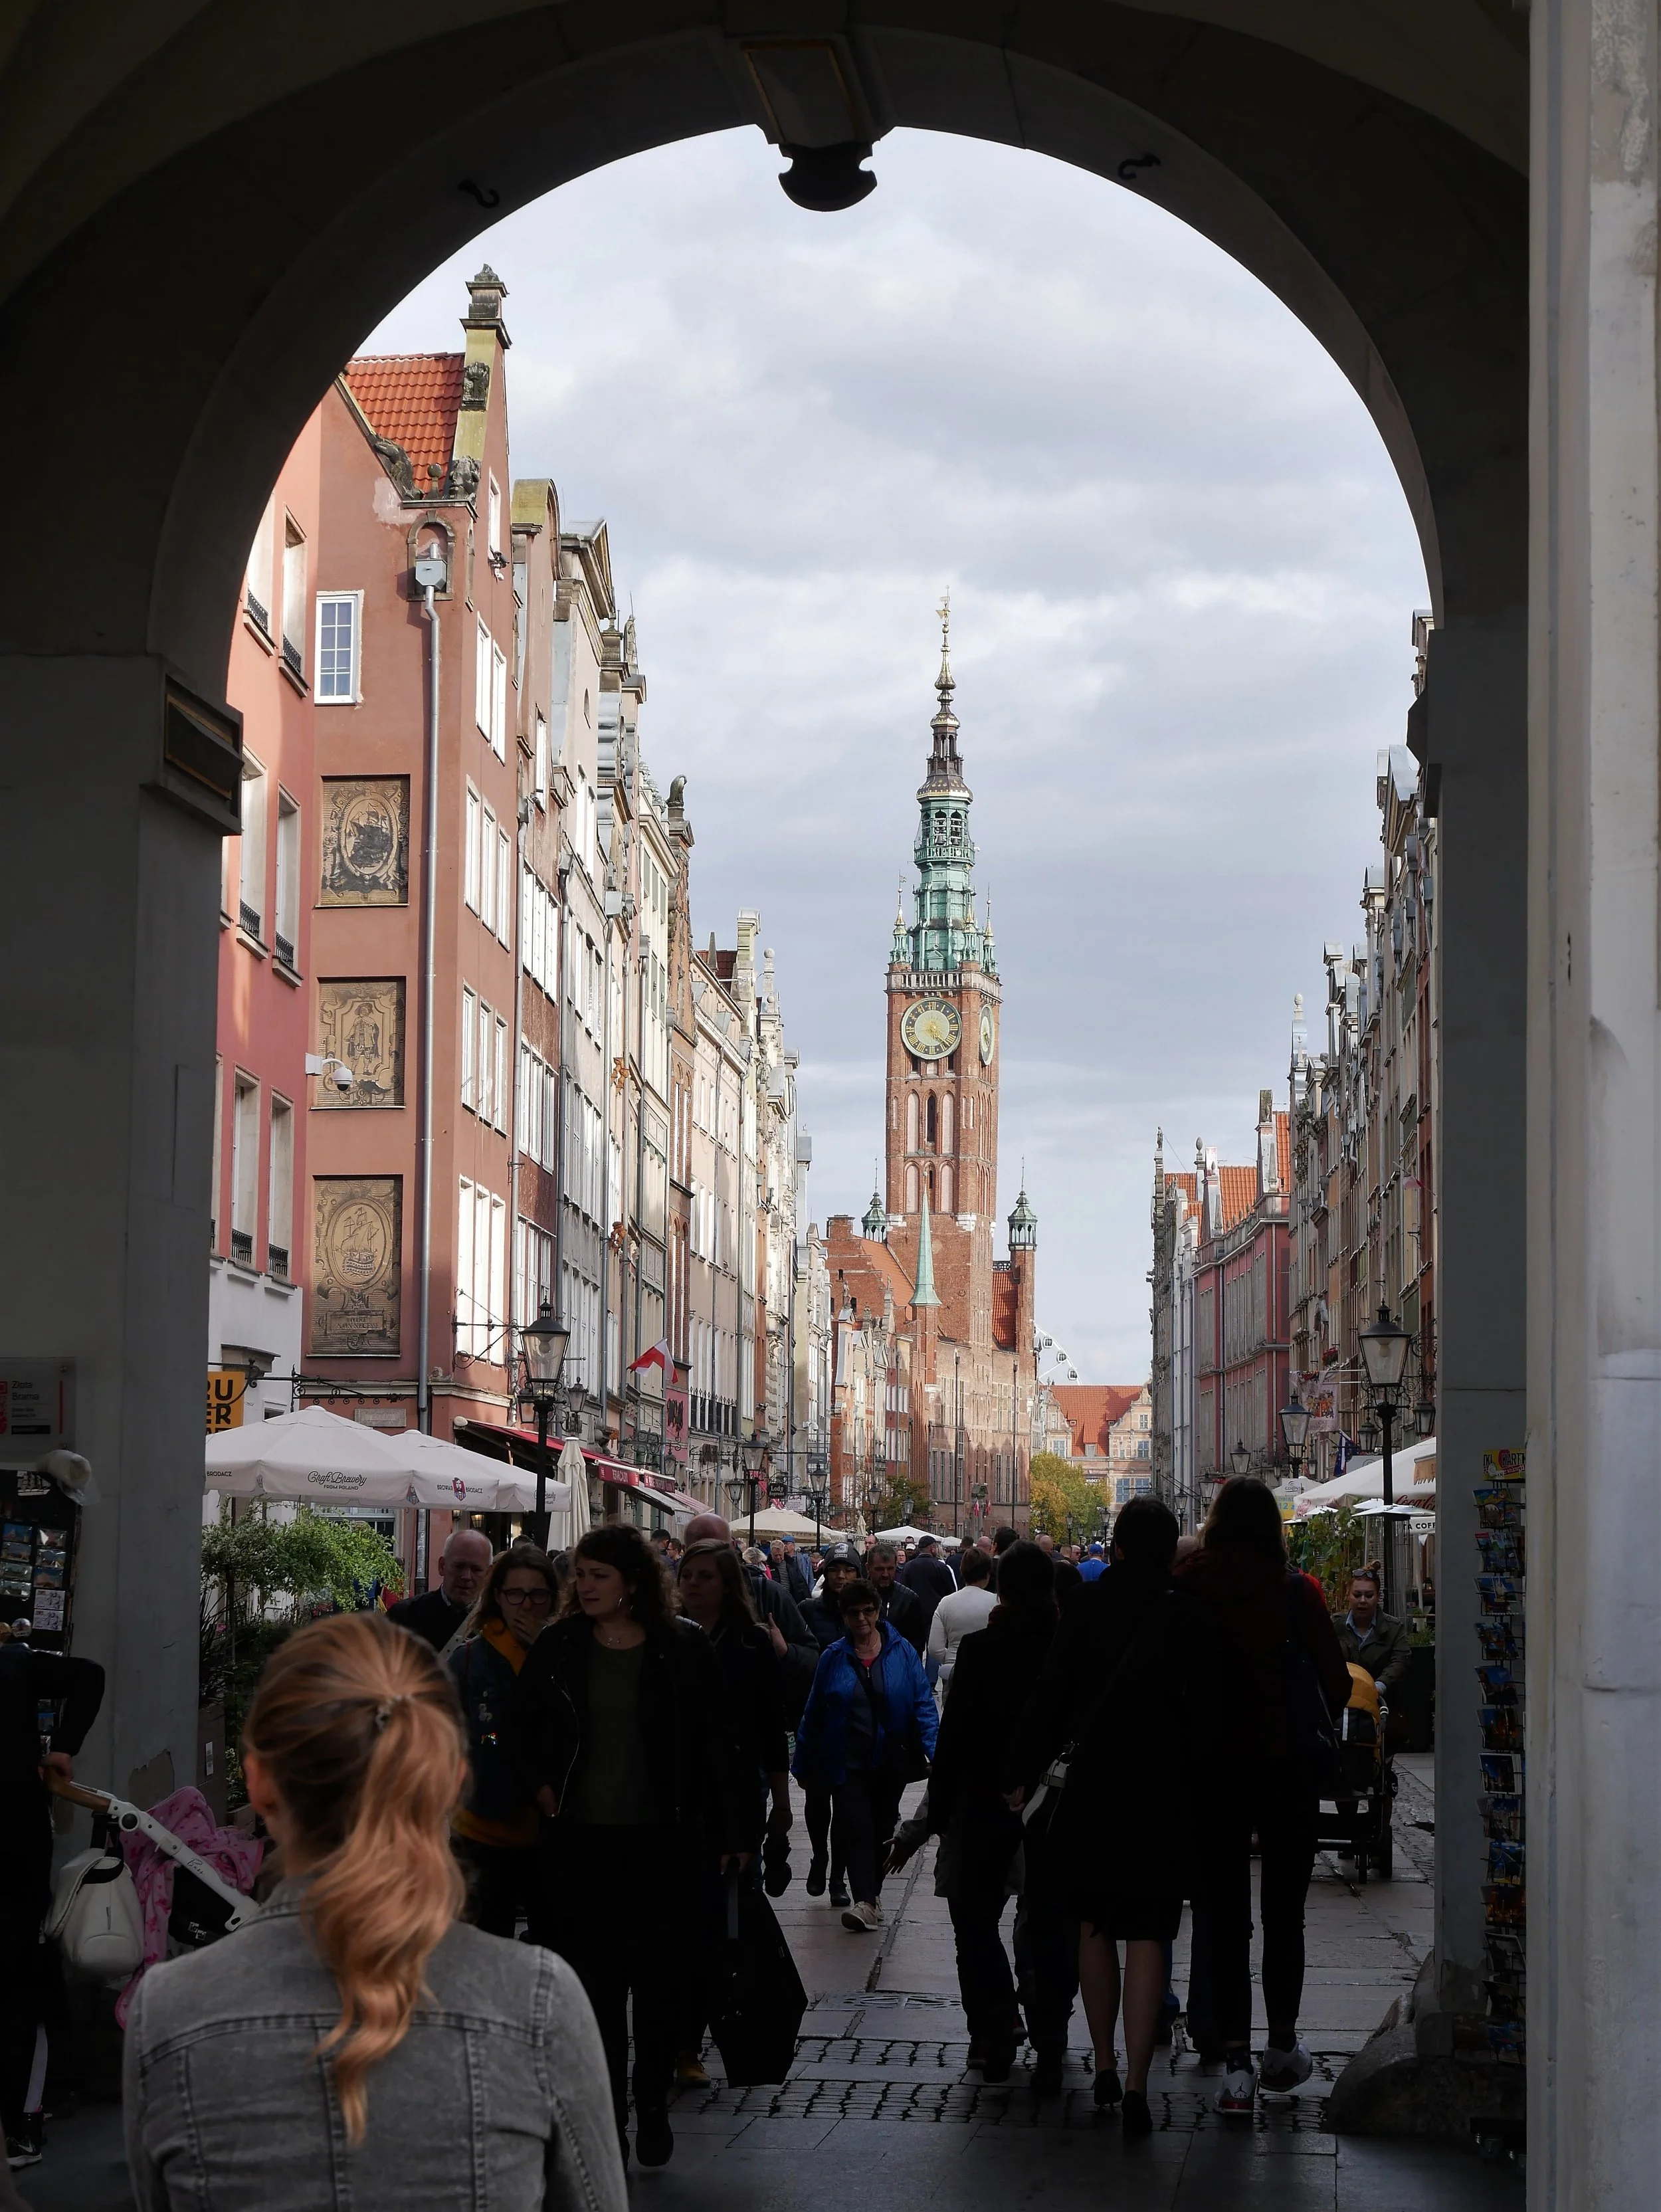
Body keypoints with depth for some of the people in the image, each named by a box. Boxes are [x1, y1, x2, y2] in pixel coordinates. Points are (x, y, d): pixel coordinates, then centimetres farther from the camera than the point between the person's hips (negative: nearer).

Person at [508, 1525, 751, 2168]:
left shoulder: (684, 1648, -3)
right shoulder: (559, 1646, 2)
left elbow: (718, 1745, 0)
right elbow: (520, 1727, 16)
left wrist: (733, 1834, -1)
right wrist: (541, 1788, 3)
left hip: (663, 1841, -2)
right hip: (581, 1840, 2)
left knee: (659, 1979, 6)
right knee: (596, 1981, 3)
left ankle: (653, 2107, 20)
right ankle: (608, 2115, 10)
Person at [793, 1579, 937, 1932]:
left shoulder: (902, 1652, -1)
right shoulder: (833, 1658, 1)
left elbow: (923, 1704, -4)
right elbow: (814, 1714, 7)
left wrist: (933, 1748, -18)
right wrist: (804, 1766, 10)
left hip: (891, 1760, 1)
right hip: (848, 1762, -1)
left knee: (883, 1827, 12)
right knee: (856, 1827, -12)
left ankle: (873, 1891, 30)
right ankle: (865, 1902, -18)